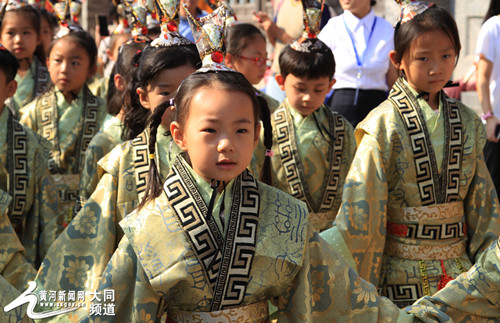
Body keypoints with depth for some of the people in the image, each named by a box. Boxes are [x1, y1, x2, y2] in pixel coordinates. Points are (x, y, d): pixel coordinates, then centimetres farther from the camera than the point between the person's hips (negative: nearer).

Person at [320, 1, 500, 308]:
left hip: (459, 266, 4)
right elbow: (360, 208, -10)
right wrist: (361, 283, -10)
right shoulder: (385, 124, -9)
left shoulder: (467, 122, 5)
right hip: (401, 268, -4)